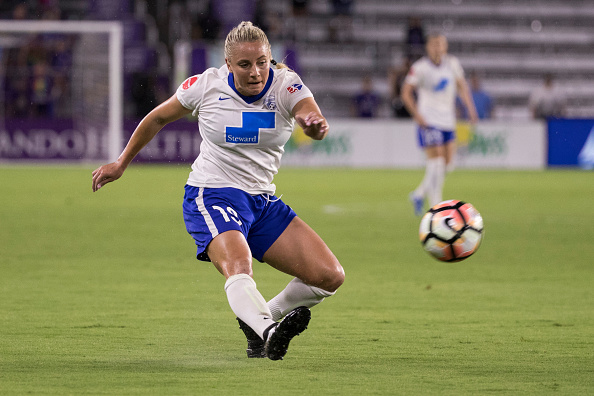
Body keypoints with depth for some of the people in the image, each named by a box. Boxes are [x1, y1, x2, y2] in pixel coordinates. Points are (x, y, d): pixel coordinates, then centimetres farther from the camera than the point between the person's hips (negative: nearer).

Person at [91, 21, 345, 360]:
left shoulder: (286, 84, -8)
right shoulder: (206, 86, -7)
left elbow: (315, 120, -28)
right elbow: (159, 118, 10)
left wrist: (315, 125, -53)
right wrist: (121, 164, 18)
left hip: (264, 202, 4)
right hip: (213, 195, -4)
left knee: (330, 276, -5)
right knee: (238, 267, -35)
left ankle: (261, 320, 13)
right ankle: (269, 332, -61)